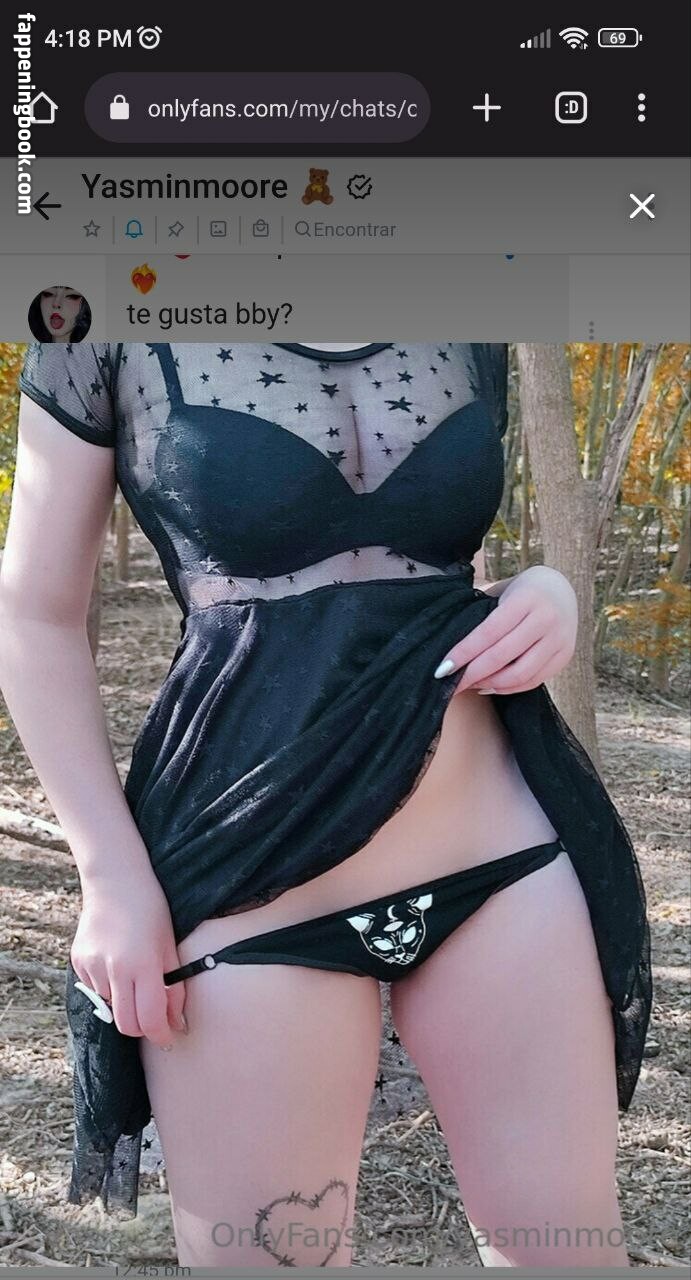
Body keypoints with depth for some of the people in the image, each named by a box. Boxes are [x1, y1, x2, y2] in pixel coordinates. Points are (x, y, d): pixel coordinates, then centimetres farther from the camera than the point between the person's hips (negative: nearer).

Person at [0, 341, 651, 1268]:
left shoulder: (470, 344, 7)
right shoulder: (118, 337, -4)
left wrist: (547, 596, -3)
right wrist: (113, 874, -8)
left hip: (506, 847, 4)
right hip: (251, 882, -3)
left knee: (569, 1249, 12)